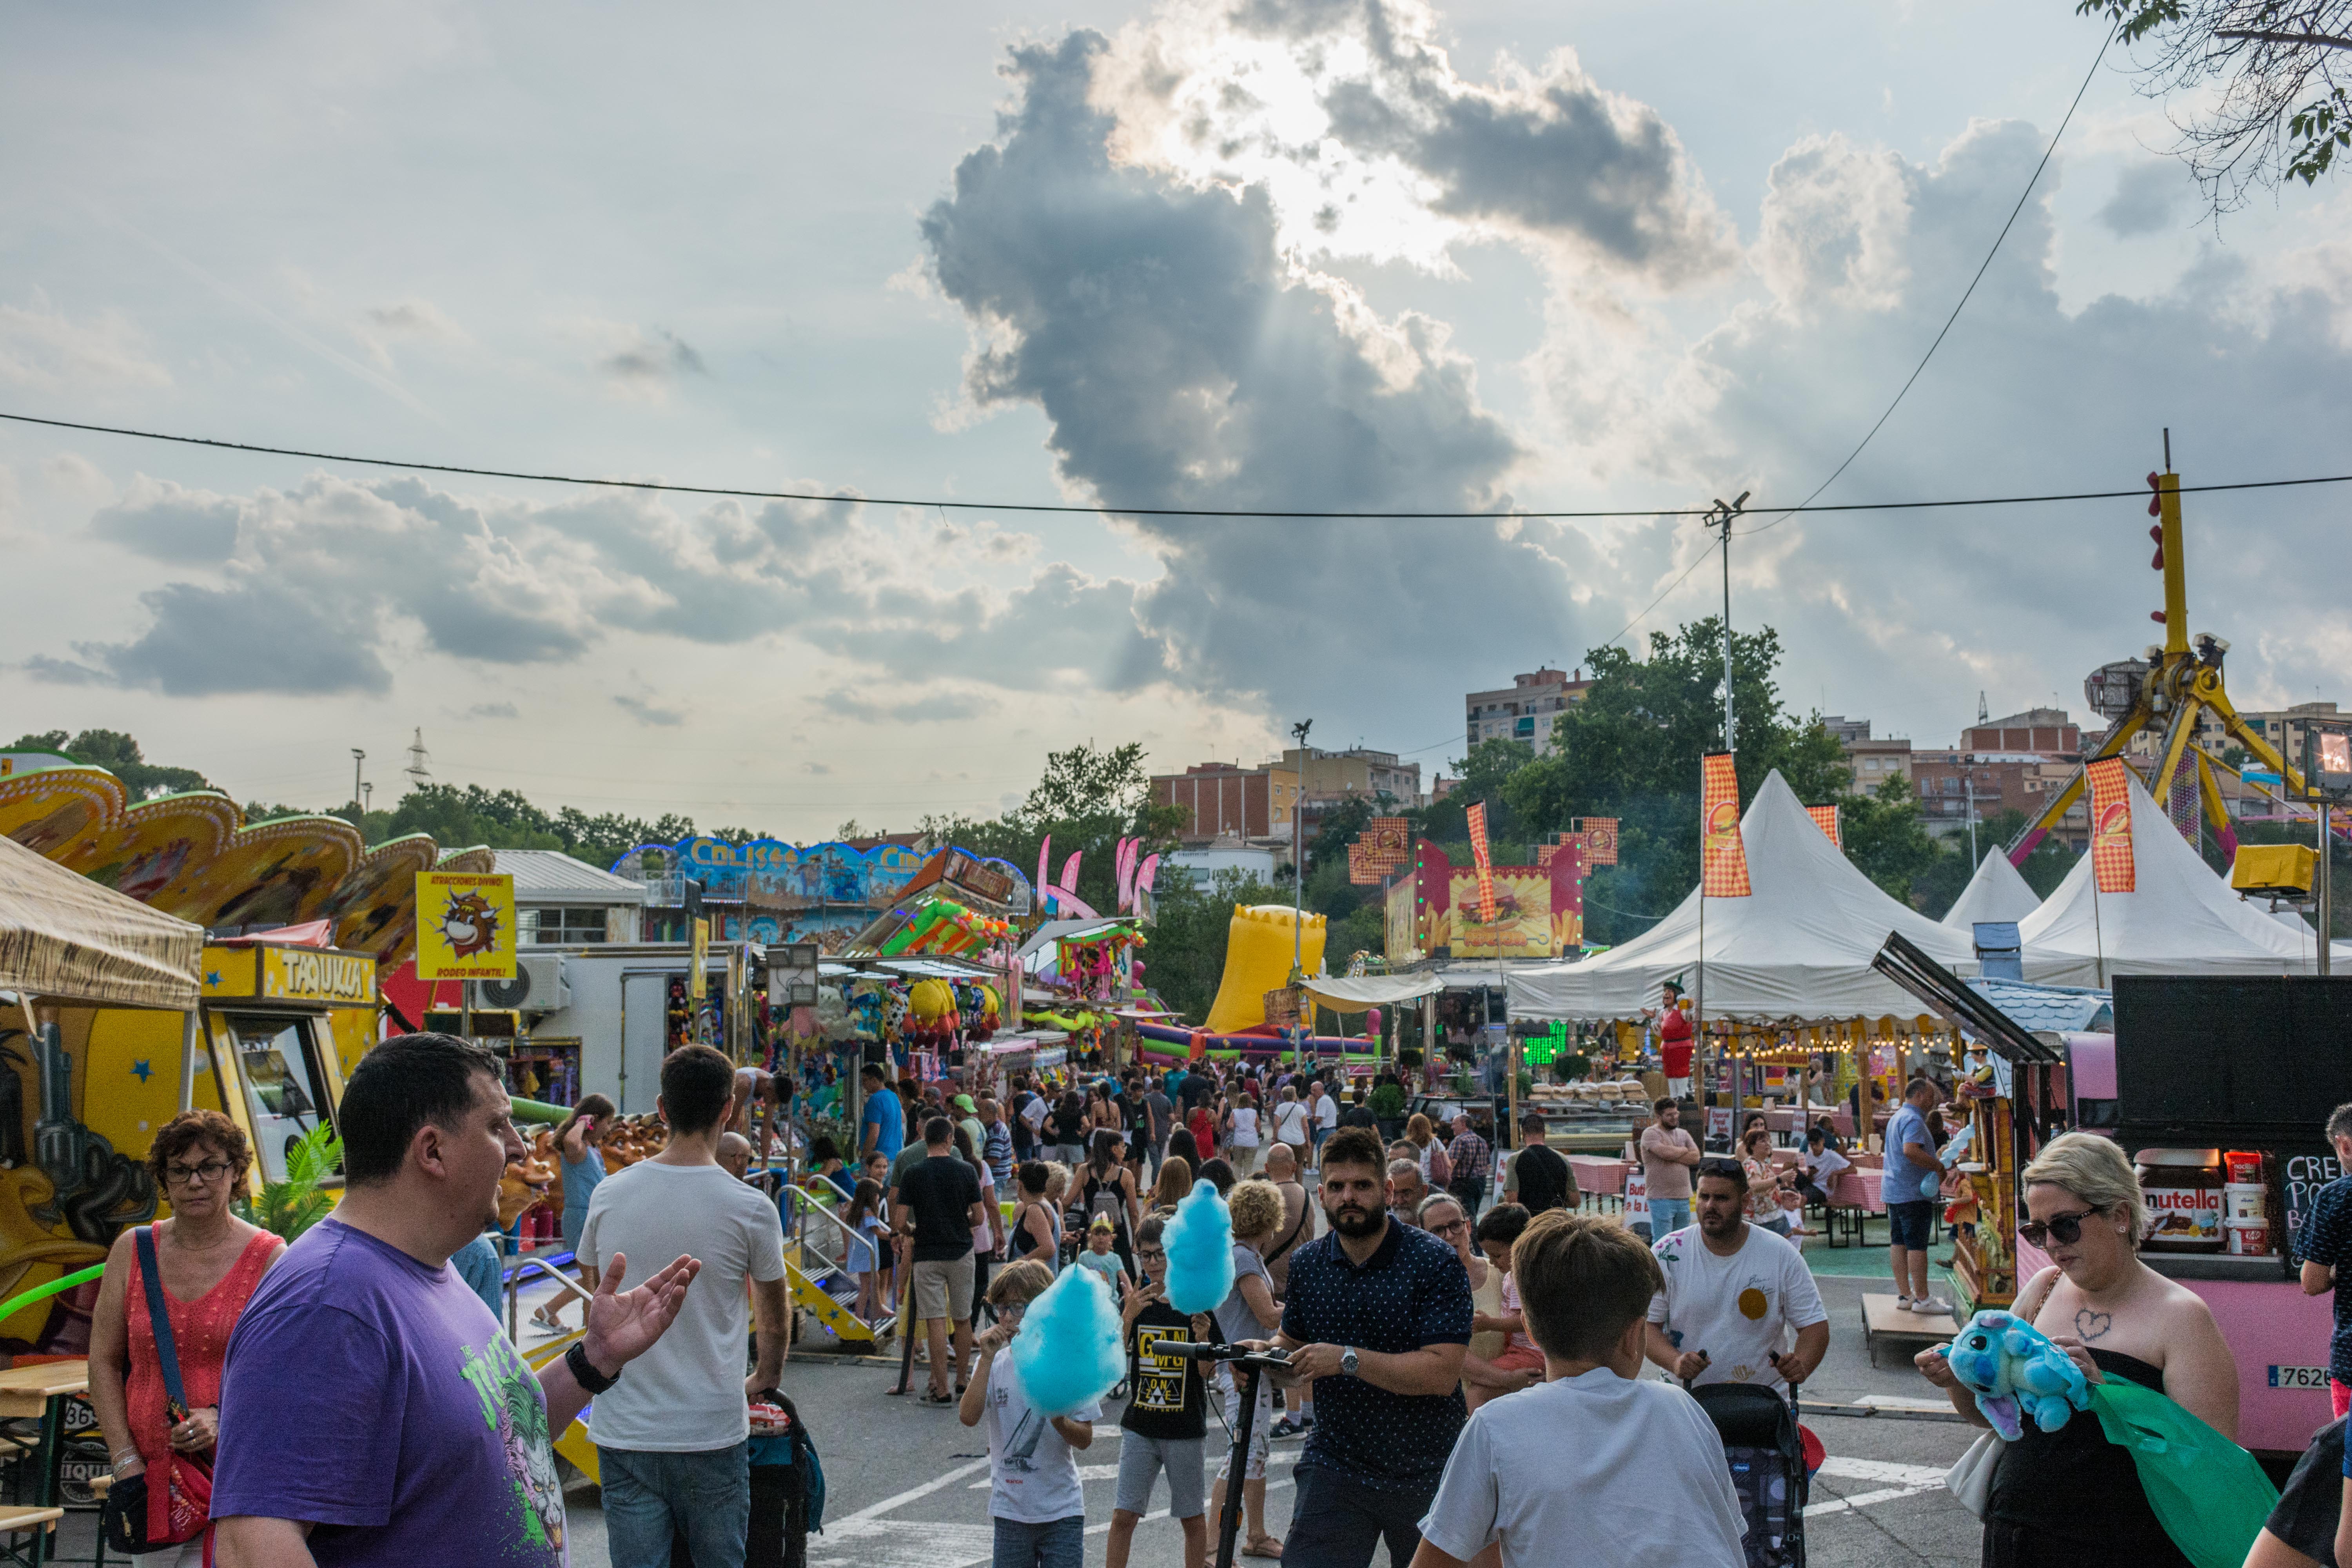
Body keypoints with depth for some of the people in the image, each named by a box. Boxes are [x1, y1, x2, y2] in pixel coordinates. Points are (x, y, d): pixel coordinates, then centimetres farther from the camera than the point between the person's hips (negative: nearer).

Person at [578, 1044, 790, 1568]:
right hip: (711, 1434, -2)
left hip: (622, 1431, 3)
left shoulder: (609, 1195, -1)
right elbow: (775, 1318, 6)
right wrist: (766, 1377, 27)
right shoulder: (750, 1209, -9)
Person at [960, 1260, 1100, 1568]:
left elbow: (1085, 1439, -4)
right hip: (1011, 1508, 2)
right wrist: (987, 1359, -21)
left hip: (1063, 1509, -2)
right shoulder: (995, 1365, -1)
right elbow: (968, 1416, -17)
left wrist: (1060, 1421, -25)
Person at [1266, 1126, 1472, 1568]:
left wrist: (1347, 1359, -27)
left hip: (1424, 1472, -2)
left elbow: (1441, 1373, -22)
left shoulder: (1435, 1262, -14)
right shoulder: (1307, 1263, 2)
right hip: (1335, 1462, 3)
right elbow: (1293, 1344, 15)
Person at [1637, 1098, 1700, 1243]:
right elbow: (1665, 1153, -21)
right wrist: (1683, 1150, -1)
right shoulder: (1651, 1134, -5)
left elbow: (1696, 1158, 4)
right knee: (1662, 1243, -6)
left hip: (1683, 1198, 7)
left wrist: (1673, 1156, -9)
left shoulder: (1683, 1134, 16)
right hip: (1661, 1197, -7)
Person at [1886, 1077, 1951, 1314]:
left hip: (1894, 1188, 10)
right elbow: (1911, 1150, -30)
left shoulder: (1898, 1117, 19)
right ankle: (1922, 1299, -3)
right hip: (1914, 1192, -10)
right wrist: (1938, 1166, -20)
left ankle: (1905, 1295, 14)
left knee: (1898, 1242, 9)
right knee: (1917, 1244, -6)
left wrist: (1935, 1164, 21)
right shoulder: (1913, 1120, -15)